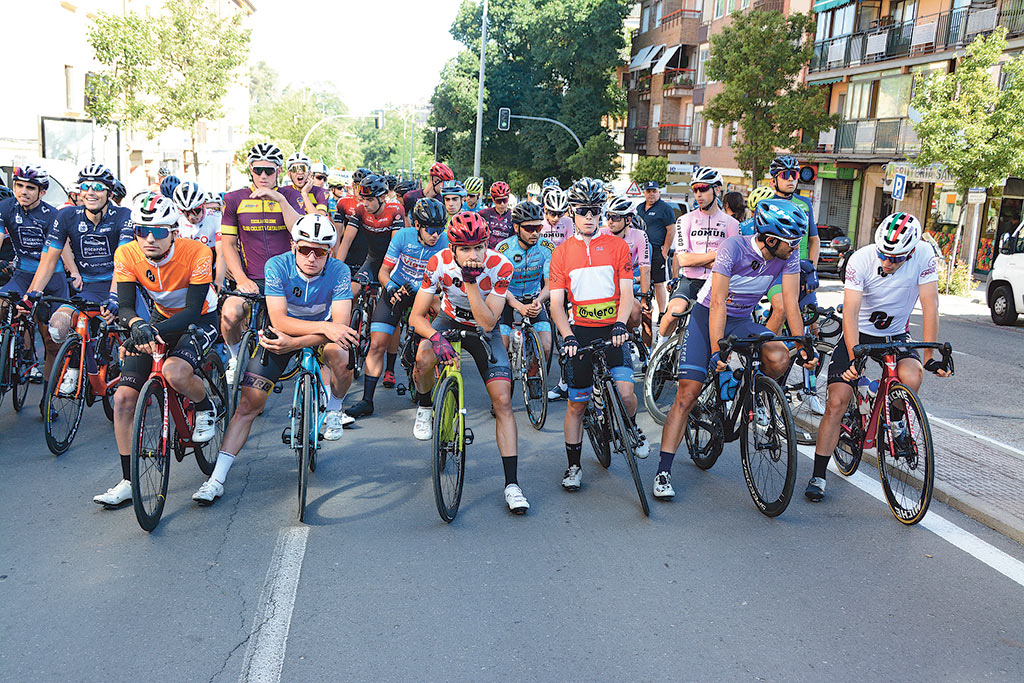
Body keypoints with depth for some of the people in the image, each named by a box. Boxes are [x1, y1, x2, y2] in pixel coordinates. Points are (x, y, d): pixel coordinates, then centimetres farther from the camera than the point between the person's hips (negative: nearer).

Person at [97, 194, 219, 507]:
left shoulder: (197, 253, -26)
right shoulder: (126, 254, -14)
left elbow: (193, 310, -29)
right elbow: (125, 306, -16)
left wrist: (156, 332, -43)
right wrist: (136, 324, -40)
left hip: (200, 320, -4)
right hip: (161, 319, 5)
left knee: (174, 372, -36)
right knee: (124, 397, -8)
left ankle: (206, 407, 1)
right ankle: (128, 481, 5)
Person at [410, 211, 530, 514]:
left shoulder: (500, 267, -26)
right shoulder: (439, 264, -24)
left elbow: (487, 323, -29)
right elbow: (416, 317, -20)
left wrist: (471, 283, -39)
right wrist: (435, 338, -40)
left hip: (483, 332, 0)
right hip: (450, 321, 1)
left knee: (503, 401, -13)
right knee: (424, 358, -33)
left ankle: (512, 484, -8)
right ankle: (424, 408, 2)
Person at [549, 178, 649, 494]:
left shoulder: (617, 246, 5)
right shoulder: (561, 252, 6)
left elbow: (626, 293, 0)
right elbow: (556, 303, 1)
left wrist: (621, 324, -18)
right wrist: (568, 336, -15)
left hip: (612, 330, -1)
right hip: (579, 331, 1)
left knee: (625, 393, -15)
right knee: (576, 403, 2)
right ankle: (573, 465, 18)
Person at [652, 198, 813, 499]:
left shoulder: (789, 256, -12)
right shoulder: (733, 248, -26)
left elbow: (791, 305, -8)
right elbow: (718, 303, -30)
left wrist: (802, 345, -17)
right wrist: (716, 351, -37)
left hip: (742, 321, 4)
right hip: (707, 316, -4)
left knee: (779, 359, -28)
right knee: (688, 393, -12)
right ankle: (663, 471, -9)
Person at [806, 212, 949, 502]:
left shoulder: (924, 255, -19)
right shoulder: (861, 260, -23)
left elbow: (930, 305, -19)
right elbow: (850, 311, -27)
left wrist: (930, 356, -24)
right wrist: (854, 357, -39)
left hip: (896, 335, 1)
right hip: (858, 335, -1)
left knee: (911, 376, -32)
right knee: (836, 403, -12)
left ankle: (896, 420, 2)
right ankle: (818, 476, 0)